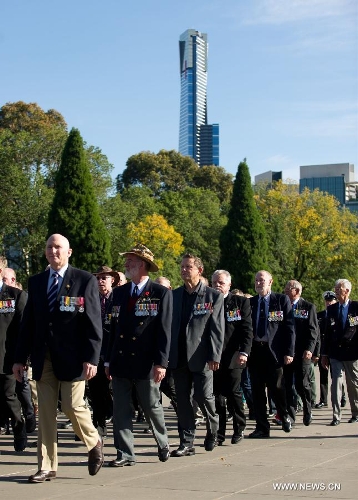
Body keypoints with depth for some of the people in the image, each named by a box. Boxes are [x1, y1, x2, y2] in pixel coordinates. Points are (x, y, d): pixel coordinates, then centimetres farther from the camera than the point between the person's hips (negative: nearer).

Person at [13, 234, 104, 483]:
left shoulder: (85, 280, -2)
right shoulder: (36, 282, 11)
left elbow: (94, 323, -6)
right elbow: (28, 322, 11)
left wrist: (91, 358, -13)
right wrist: (20, 357, 8)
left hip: (72, 357, -4)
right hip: (43, 357, 4)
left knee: (73, 406, -5)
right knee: (45, 411, 5)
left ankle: (94, 442, 24)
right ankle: (47, 466, 12)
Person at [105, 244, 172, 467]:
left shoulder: (161, 293, -4)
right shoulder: (119, 292, 11)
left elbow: (164, 330, -8)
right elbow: (114, 327, 14)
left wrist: (161, 363, -15)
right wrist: (108, 360, 11)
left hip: (146, 364, -4)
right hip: (120, 362, 4)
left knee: (152, 407, 8)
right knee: (121, 410, 3)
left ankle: (163, 444, 31)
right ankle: (125, 454, 10)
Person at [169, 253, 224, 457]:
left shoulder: (214, 296, 0)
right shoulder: (174, 295, 11)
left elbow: (217, 329, -4)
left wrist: (215, 356, -12)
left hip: (201, 357, -4)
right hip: (179, 357, 4)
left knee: (204, 396, -4)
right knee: (183, 400, 4)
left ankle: (213, 429, 25)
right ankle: (187, 443, 10)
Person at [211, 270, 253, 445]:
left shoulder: (241, 302, 4)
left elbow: (247, 330, -2)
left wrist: (244, 352, -14)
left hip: (232, 358, -2)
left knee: (234, 394, 1)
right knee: (217, 395, 4)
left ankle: (239, 429, 17)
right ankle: (219, 433, 10)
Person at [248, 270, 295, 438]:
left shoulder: (282, 300, 3)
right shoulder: (250, 303, 12)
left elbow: (289, 327, -1)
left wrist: (289, 352, -7)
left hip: (274, 351, -3)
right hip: (254, 351, 3)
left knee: (277, 388, 0)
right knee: (257, 391, 4)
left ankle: (285, 417, 28)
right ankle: (262, 427, 12)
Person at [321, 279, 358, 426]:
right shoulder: (331, 309, 8)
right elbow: (327, 332, 10)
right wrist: (324, 354, 9)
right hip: (335, 354, 2)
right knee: (336, 383, -4)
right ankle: (336, 416, -2)